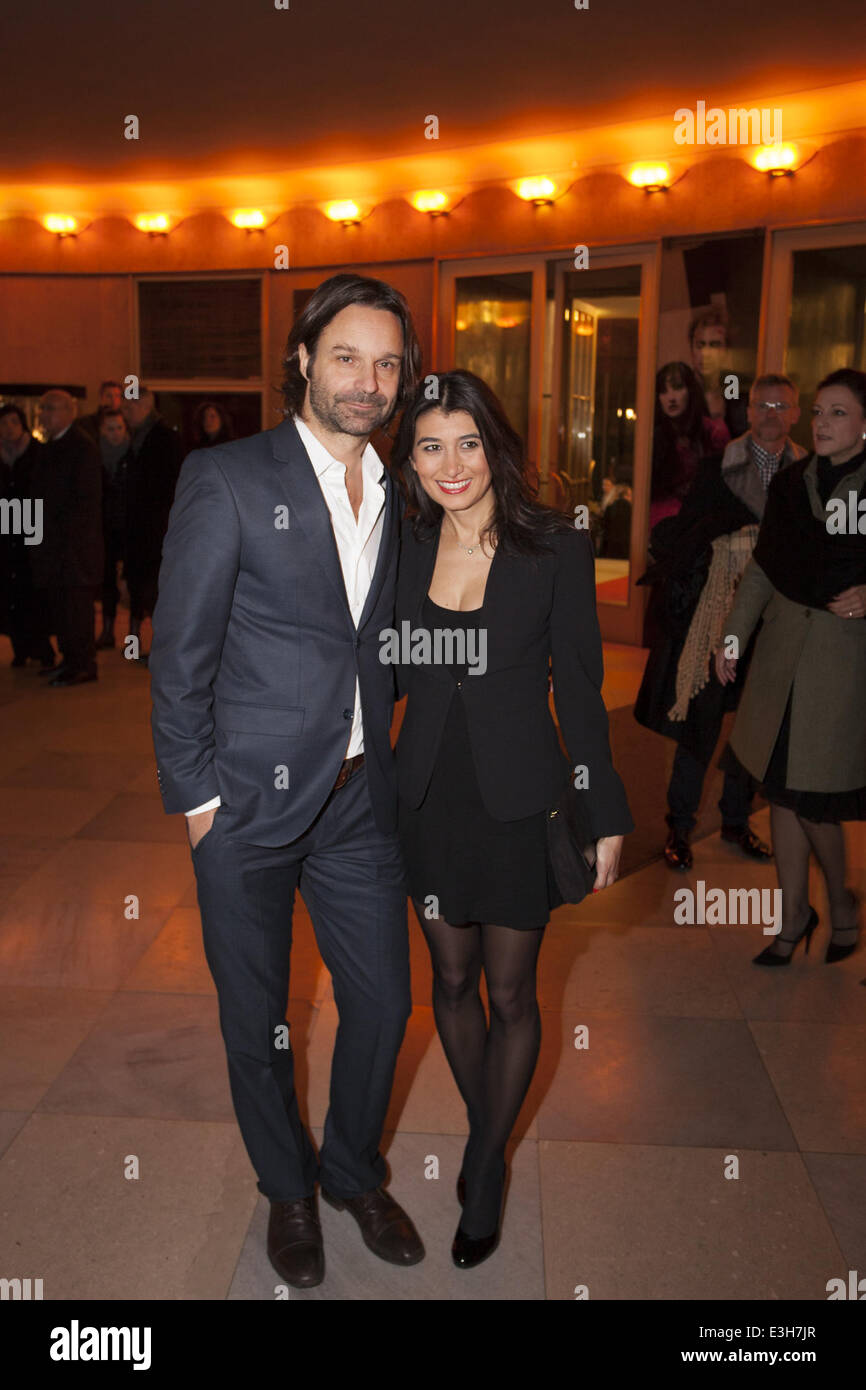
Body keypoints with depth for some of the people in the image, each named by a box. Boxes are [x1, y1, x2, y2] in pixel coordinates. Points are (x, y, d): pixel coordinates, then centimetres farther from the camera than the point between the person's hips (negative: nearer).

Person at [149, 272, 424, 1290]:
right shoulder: (226, 480, -10)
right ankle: (287, 1189, 39)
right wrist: (196, 796, -10)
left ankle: (354, 1171, 41)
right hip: (250, 802, -4)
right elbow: (179, 654, -10)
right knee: (256, 1021, 13)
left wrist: (383, 763, 8)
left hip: (359, 798, 5)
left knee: (382, 1003, 14)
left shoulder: (396, 496, 7)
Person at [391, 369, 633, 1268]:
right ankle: (485, 1131, 41)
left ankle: (485, 1174, 31)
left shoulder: (556, 550, -10)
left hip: (519, 804, -3)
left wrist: (606, 815, -5)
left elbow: (579, 690, -6)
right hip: (430, 799, 3)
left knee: (511, 995, 9)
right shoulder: (404, 548, -1)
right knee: (453, 981, 17)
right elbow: (393, 674, 9)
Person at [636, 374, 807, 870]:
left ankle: (737, 819, 28)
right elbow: (687, 531, -3)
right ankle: (681, 825, 14)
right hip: (718, 608, -2)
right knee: (701, 720, 1)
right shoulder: (720, 465, -2)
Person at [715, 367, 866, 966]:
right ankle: (794, 915, 26)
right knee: (781, 787, 10)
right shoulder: (792, 483, 7)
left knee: (814, 797, -2)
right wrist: (732, 638, 14)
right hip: (784, 645, 5)